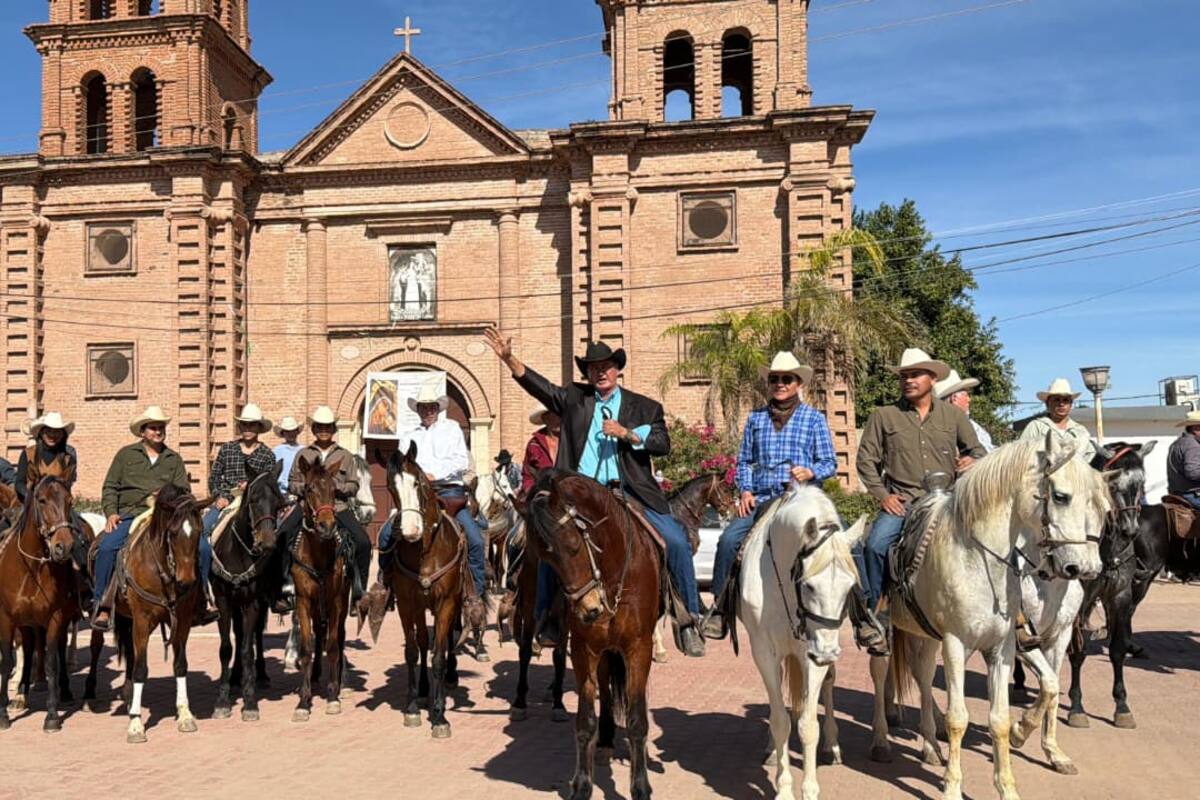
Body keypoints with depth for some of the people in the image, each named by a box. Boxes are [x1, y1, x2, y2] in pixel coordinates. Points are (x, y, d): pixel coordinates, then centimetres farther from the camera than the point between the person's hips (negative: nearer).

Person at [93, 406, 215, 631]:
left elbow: (184, 491, 15)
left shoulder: (174, 459, 17)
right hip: (130, 515, -2)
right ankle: (103, 606, -16)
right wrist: (111, 513, -4)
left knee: (202, 547, -17)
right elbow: (110, 487, 10)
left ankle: (200, 602, -3)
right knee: (106, 548, -29)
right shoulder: (126, 454, 12)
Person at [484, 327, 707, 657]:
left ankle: (689, 618, 0)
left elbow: (663, 444, 3)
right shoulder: (574, 398, 14)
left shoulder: (645, 407, 12)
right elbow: (538, 386, 5)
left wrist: (626, 434, -9)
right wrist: (508, 357, -7)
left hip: (630, 493, 0)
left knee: (676, 541, -13)